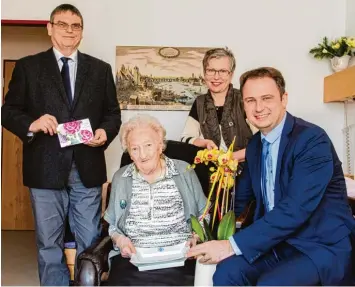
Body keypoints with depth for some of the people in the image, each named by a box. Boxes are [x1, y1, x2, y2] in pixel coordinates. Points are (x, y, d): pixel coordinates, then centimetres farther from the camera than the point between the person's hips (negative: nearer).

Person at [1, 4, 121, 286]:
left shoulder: (100, 69, 10)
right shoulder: (28, 66, 6)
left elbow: (113, 113, 11)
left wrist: (105, 131, -10)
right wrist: (31, 124, -17)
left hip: (87, 169, 1)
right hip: (46, 169, -1)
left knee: (90, 243, 11)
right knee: (49, 244, 10)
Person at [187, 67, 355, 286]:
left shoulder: (313, 140, -19)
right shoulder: (255, 145, 6)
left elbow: (295, 209, -28)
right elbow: (241, 197, 13)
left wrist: (234, 245, -28)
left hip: (322, 247, -6)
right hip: (278, 242, 6)